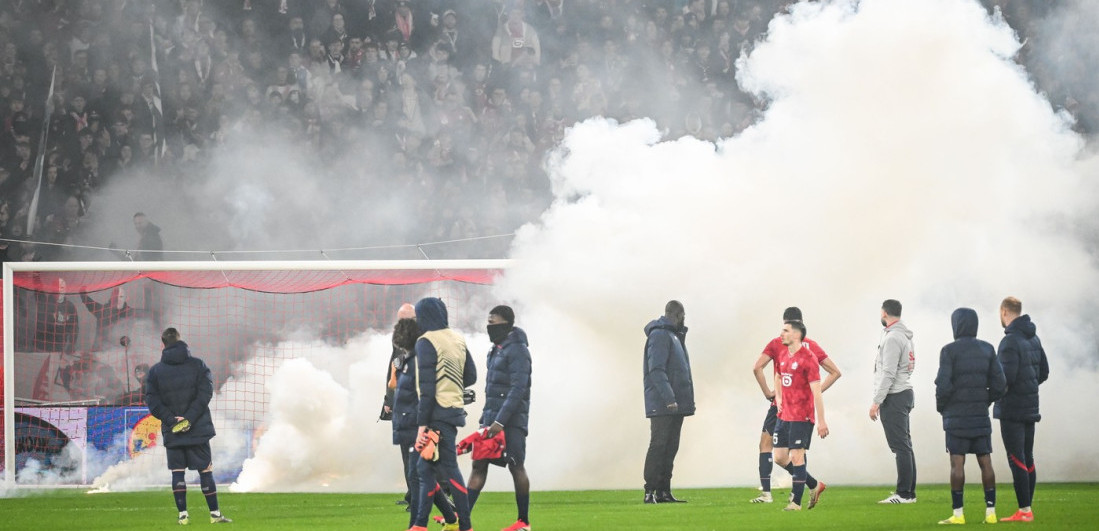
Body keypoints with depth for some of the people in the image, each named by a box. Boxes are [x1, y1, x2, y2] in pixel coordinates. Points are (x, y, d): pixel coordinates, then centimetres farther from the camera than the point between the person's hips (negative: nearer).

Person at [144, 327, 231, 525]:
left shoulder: (155, 371, 3)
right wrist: (189, 418, -12)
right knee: (205, 471, 4)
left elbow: (152, 400, -5)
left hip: (171, 433, 0)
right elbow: (205, 393, -9)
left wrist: (171, 419, -9)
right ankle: (215, 514, 4)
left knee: (177, 472, 5)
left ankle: (183, 515, 0)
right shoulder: (198, 365, 1)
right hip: (198, 430, 0)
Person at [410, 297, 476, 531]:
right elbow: (471, 376, 15)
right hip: (454, 408, 8)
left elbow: (427, 387, -16)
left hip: (437, 413, -8)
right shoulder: (458, 339, 12)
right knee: (425, 466, 13)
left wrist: (422, 423, -16)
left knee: (449, 469, -5)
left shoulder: (426, 342, -11)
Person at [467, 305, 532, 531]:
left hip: (511, 420, -9)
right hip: (492, 418, 9)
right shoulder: (497, 350, 16)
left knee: (516, 467, -2)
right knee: (479, 464, 3)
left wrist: (501, 421, -23)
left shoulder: (517, 351, -13)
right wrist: (486, 419, 18)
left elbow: (518, 389, -19)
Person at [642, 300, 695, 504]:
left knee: (670, 448, 9)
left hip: (675, 405, 10)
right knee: (658, 445, -10)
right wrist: (669, 398, -25)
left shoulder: (674, 336, 22)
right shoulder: (660, 335, -10)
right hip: (662, 405, -10)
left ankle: (664, 492, 12)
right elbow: (656, 369, -19)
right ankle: (650, 491, -10)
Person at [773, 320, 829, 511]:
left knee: (796, 457, -8)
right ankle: (814, 484, 23)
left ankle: (796, 502, -3)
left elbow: (816, 392, -15)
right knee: (779, 457, 7)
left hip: (802, 417, -8)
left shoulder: (808, 358, -13)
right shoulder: (783, 357, 11)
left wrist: (821, 421, -18)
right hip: (784, 415, 8)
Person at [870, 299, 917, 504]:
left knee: (900, 447, -10)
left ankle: (904, 494, -11)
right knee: (905, 446, 12)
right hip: (905, 393, 10)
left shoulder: (892, 338, -15)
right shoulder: (905, 336, 16)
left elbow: (888, 373, -20)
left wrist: (876, 402, -18)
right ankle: (909, 492, 14)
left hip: (893, 396, -10)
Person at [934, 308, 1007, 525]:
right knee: (985, 462, 5)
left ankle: (958, 513, -5)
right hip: (980, 415, 4)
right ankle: (990, 512, 3)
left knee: (957, 463, -3)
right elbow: (999, 384, 1)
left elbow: (943, 385, -15)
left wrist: (940, 407, 3)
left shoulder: (949, 351, -8)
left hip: (957, 416, -4)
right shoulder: (987, 350, 5)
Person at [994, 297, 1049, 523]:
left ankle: (1024, 510, -9)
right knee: (1027, 459, 12)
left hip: (1012, 409, -9)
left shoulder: (1010, 341, -17)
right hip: (1030, 406, 9)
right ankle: (1027, 509, 14)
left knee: (1017, 460, -7)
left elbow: (1007, 377, -22)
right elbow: (1044, 371, 17)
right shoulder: (1033, 338, 10)